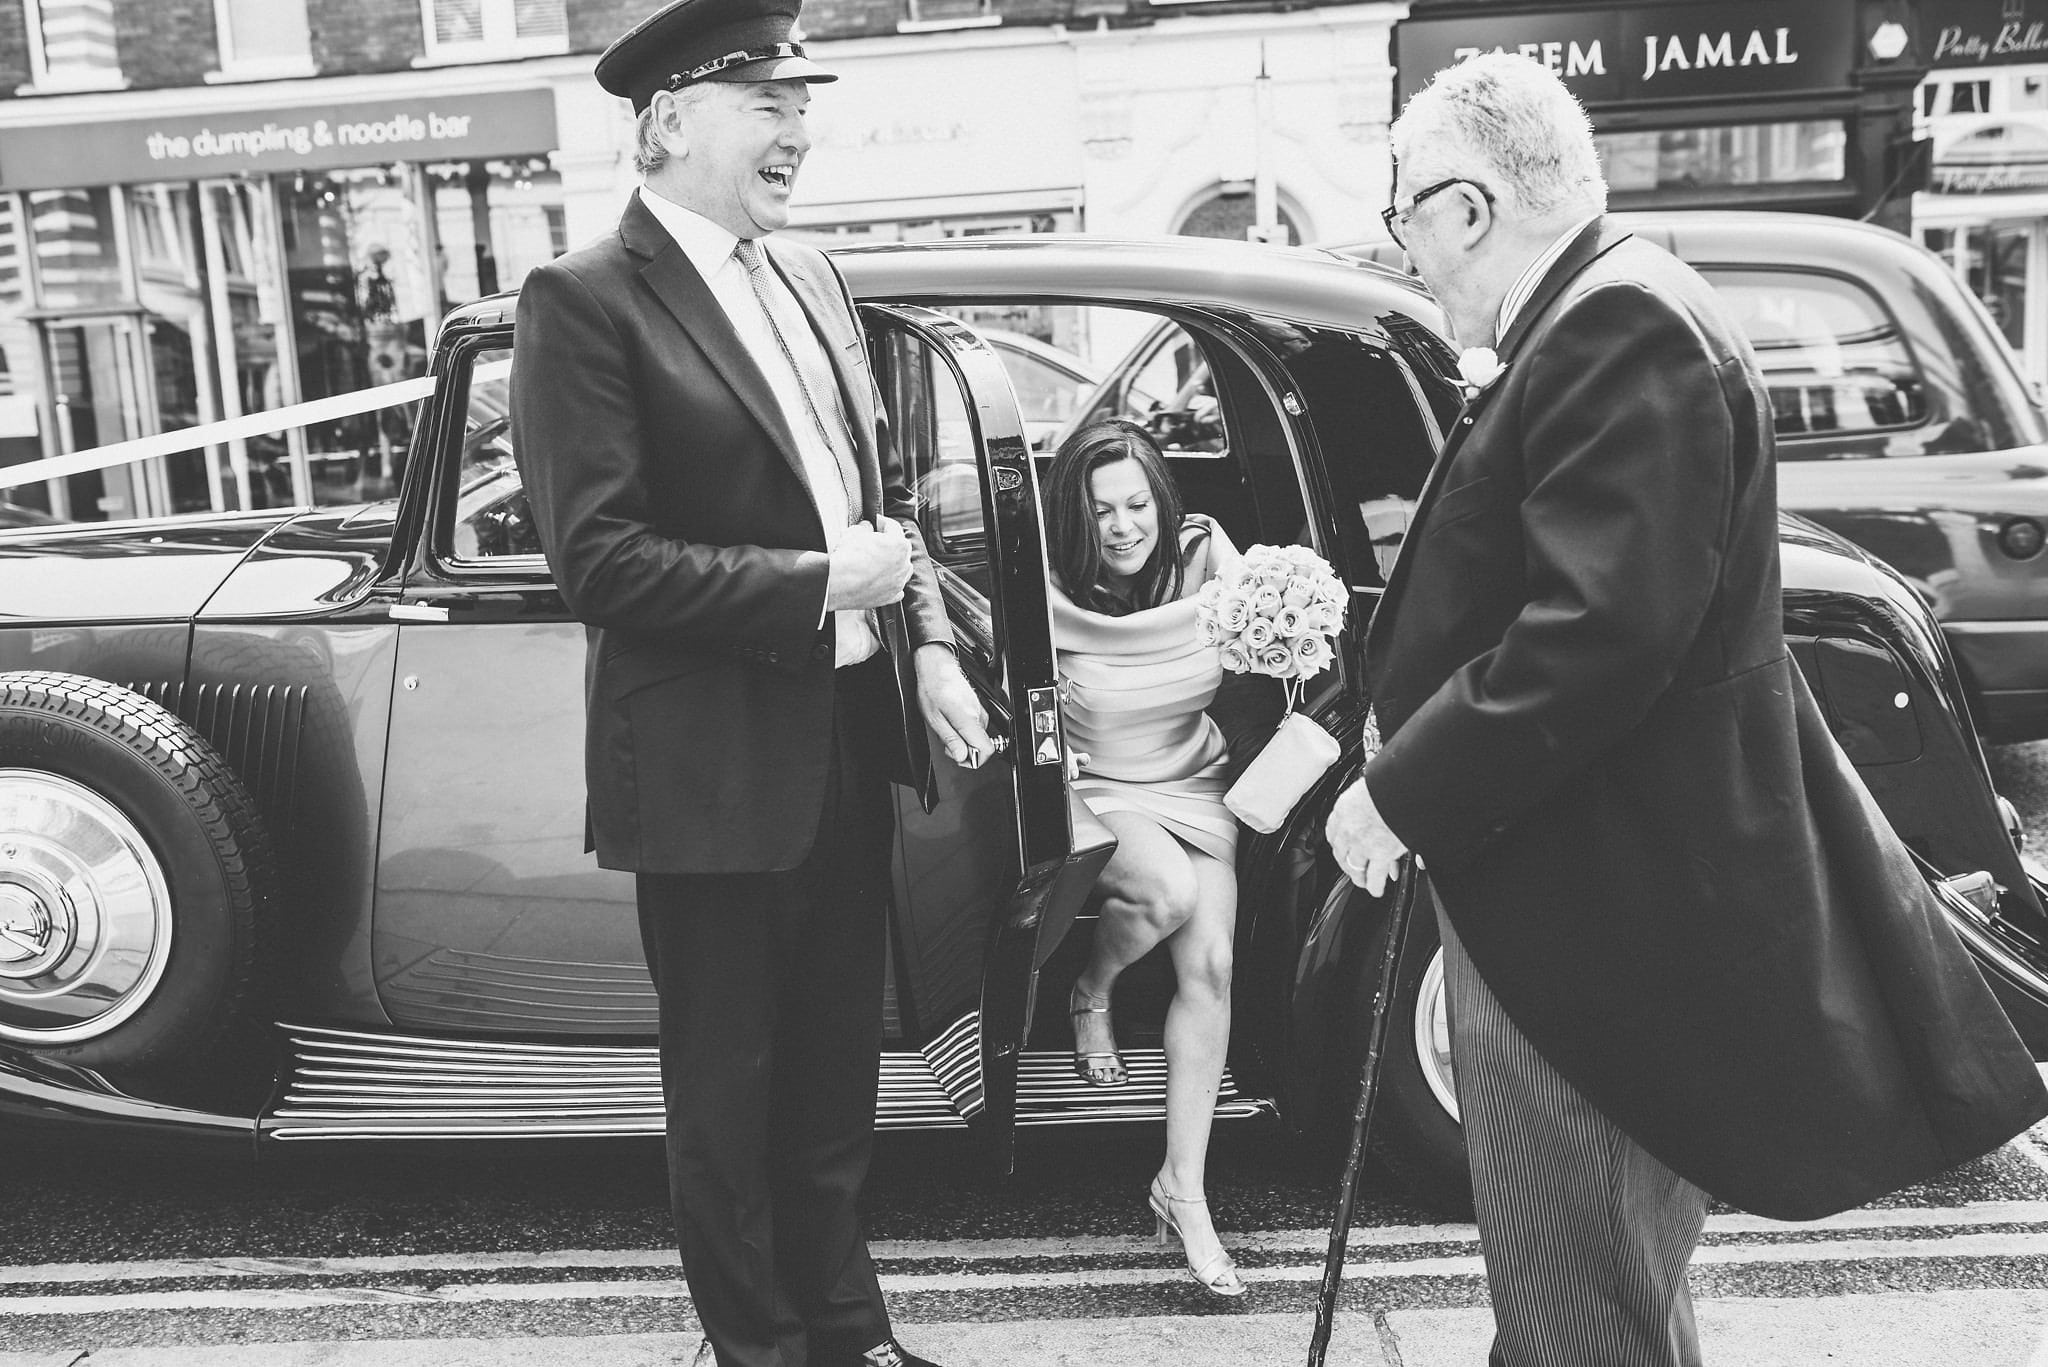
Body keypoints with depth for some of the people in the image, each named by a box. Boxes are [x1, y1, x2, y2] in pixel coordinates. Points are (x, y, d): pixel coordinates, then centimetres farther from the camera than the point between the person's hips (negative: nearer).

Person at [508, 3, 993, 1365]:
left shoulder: (813, 277, 10)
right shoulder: (587, 299, -11)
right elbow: (598, 556, -19)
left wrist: (928, 642, 2)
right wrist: (818, 582, -18)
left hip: (849, 739, 7)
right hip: (713, 767, -7)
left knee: (835, 1071, 20)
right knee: (732, 1090, 11)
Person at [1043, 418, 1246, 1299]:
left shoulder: (1204, 558, -6)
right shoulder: (1051, 597, -15)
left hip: (1196, 787, 3)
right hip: (1095, 796, -3)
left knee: (1210, 965, -14)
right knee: (1167, 890, -33)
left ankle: (1183, 1188, -5)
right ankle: (1089, 996, 4)